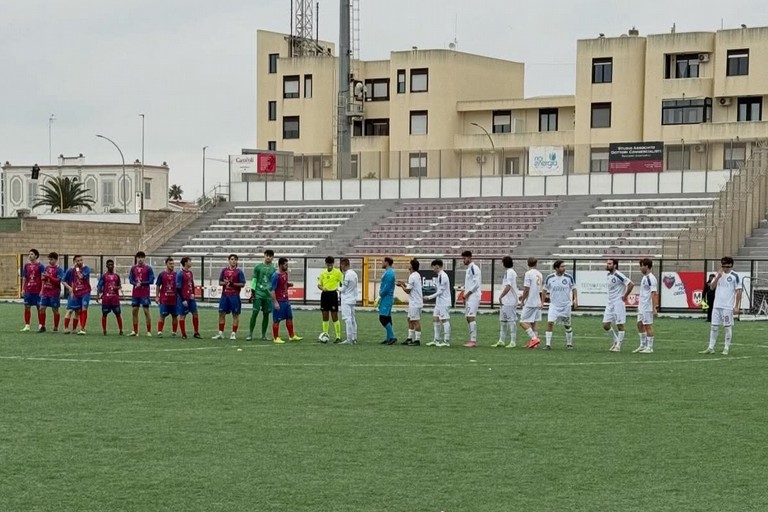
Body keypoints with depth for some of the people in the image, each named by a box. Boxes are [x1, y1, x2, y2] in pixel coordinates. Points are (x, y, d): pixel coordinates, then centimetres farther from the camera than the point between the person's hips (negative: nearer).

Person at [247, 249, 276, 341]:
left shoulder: (274, 269, 9)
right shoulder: (258, 267, 4)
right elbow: (254, 280, 4)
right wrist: (252, 292, -3)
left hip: (268, 295, 2)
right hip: (258, 293, -2)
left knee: (266, 314, 3)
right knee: (255, 313, -7)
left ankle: (263, 335, 10)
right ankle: (250, 334, -3)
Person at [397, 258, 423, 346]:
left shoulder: (412, 277, -18)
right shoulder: (417, 275, 12)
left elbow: (408, 290, -15)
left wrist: (401, 285, 0)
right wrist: (404, 284, 15)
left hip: (415, 303, -10)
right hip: (413, 303, 10)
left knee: (416, 321, -6)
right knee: (410, 320, 15)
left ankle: (417, 340, -3)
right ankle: (410, 338, 20)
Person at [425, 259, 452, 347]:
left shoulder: (442, 276, -17)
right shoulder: (439, 276, 15)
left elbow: (440, 291, -18)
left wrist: (430, 297, -13)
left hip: (444, 302, -10)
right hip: (439, 302, 10)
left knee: (445, 320, -6)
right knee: (435, 319, 11)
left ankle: (446, 341, -3)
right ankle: (436, 340, 16)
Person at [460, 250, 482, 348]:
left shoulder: (474, 268, -11)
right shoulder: (468, 269, 19)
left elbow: (476, 284, -17)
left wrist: (467, 293, -14)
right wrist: (464, 291, 14)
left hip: (473, 296, -10)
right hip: (468, 297, 10)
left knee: (471, 317, -14)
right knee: (468, 318, 9)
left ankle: (473, 341, -16)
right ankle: (472, 340, 11)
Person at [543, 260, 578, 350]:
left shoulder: (569, 277, -5)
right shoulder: (549, 278, -4)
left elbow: (574, 289, 6)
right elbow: (545, 290, 9)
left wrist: (575, 299, -6)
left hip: (566, 305, 0)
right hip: (554, 305, 0)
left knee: (567, 326, 8)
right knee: (550, 323, -15)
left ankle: (569, 344, 26)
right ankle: (548, 344, -10)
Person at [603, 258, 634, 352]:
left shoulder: (618, 276, -16)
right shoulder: (608, 276, 11)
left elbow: (631, 285, -20)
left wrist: (625, 296, -13)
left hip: (618, 303, -8)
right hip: (609, 303, 8)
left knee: (620, 325, 0)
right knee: (605, 325, 5)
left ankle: (618, 346, 7)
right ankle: (616, 341, 23)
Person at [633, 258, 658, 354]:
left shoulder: (651, 278, -16)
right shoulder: (644, 278, 14)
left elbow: (654, 294, -20)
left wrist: (654, 308, -24)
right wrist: (639, 305, 23)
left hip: (648, 307, -10)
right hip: (642, 307, 10)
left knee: (648, 325, -3)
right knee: (640, 324, 12)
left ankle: (650, 347, 3)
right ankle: (643, 345, 21)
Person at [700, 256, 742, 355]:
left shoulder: (735, 276, -4)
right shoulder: (719, 275, 13)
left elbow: (738, 292, -6)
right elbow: (712, 287, 7)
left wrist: (737, 306, -10)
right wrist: (718, 277, -7)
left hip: (728, 307, -5)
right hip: (717, 306, 5)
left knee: (728, 326, 0)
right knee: (714, 326, 5)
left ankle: (726, 348, 6)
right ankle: (711, 348, 9)